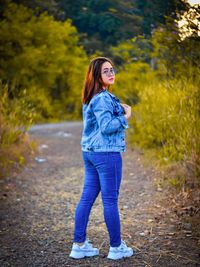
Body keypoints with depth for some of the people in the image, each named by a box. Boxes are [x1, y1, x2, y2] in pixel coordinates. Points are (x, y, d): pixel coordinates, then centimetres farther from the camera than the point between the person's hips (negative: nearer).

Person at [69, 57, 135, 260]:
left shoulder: (92, 98, 14)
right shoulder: (102, 98, -17)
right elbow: (106, 127, -24)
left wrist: (118, 109, 13)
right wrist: (125, 117, -10)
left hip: (90, 151, 10)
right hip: (106, 153, -10)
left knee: (87, 197, 11)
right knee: (110, 200, 1)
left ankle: (79, 245, 17)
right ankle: (116, 247, 12)